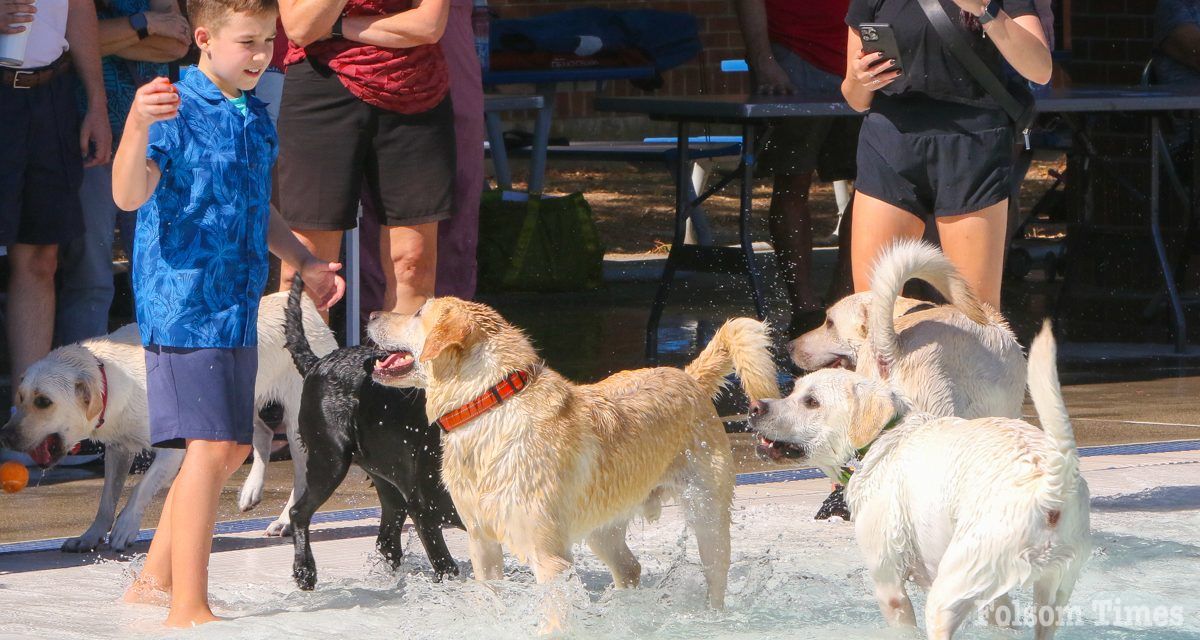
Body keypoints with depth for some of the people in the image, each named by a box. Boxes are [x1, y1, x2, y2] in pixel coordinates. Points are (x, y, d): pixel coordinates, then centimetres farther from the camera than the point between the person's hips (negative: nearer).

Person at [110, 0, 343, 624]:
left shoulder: (256, 119, 14)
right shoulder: (177, 111, -12)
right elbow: (129, 195, -27)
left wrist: (304, 262, 26)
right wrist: (138, 125, -42)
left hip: (236, 308, 9)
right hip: (183, 302, -9)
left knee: (232, 448, 13)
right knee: (210, 445, -14)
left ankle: (154, 580, 25)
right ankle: (188, 609, -12)